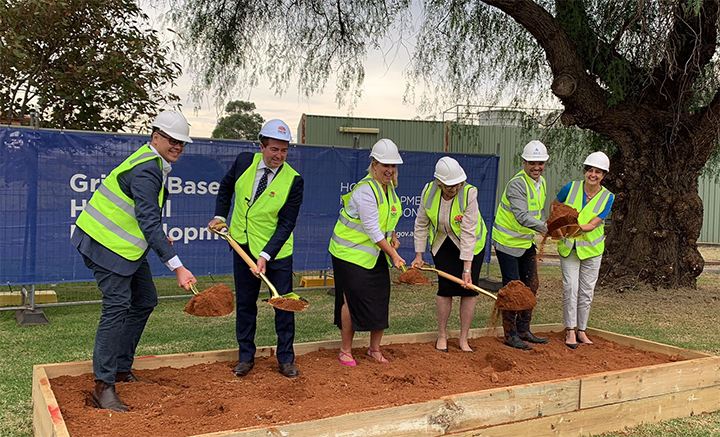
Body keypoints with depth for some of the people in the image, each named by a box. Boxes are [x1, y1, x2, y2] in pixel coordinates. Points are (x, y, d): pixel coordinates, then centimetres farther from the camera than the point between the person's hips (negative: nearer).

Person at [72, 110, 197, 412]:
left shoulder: (155, 163, 9)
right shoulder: (146, 170, -25)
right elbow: (149, 223, -32)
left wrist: (158, 235, 18)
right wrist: (177, 267, -36)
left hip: (127, 245, 11)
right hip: (108, 243, -11)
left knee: (145, 301, 12)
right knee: (117, 308, -12)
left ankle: (121, 369, 23)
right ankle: (103, 387, -6)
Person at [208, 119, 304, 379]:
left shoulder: (293, 180, -17)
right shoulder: (244, 162, -6)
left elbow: (287, 224, -18)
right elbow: (226, 186, 15)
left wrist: (266, 255, -24)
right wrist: (220, 216, 6)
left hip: (276, 252, -3)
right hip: (243, 247, 3)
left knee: (283, 304, 4)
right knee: (244, 304, 11)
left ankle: (286, 359, 19)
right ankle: (246, 357, 25)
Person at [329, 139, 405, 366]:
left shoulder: (389, 187, 5)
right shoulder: (366, 190, -23)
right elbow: (373, 230, -24)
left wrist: (392, 236, 3)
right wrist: (394, 255, -23)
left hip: (376, 254, 8)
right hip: (351, 252, -8)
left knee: (381, 300, 6)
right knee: (352, 299, -5)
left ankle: (375, 349, 21)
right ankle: (345, 351, 10)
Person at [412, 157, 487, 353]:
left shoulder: (469, 193, -28)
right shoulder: (429, 191, -18)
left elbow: (468, 233, -29)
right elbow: (421, 224, -4)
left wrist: (467, 269, -30)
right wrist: (419, 255, -5)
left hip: (471, 244, -2)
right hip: (442, 243, 2)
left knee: (469, 289, -4)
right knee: (445, 287, -5)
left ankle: (463, 339, 9)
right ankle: (442, 336, 12)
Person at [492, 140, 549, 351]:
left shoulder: (541, 182, 8)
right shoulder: (516, 184, -21)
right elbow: (522, 216, -31)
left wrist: (543, 228, 9)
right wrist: (546, 228, -40)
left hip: (527, 242, 9)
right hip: (508, 241, -9)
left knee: (531, 285, 12)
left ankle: (523, 330, 24)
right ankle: (510, 335, 5)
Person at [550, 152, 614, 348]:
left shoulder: (607, 197, -10)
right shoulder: (570, 188, -10)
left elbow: (592, 225, -19)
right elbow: (554, 205, 9)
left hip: (591, 249, 1)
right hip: (568, 247, -1)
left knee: (586, 291, 6)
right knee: (570, 288, -7)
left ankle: (581, 330, 19)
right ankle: (570, 330, 3)